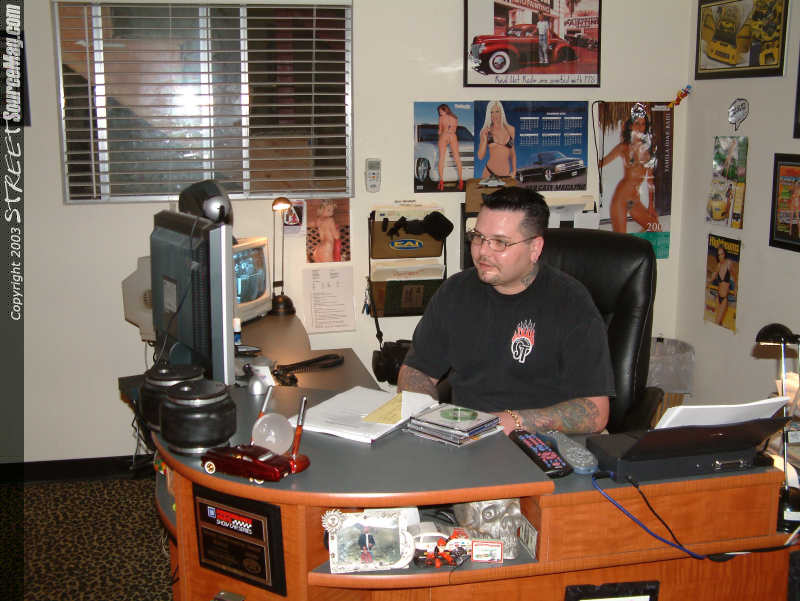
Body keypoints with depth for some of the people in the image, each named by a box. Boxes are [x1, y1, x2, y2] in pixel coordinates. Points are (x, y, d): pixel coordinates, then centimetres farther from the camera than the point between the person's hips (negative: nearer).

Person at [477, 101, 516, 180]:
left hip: (506, 175, 1)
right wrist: (485, 138, -14)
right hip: (489, 173, -1)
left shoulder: (510, 129, 4)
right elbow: (480, 157, -5)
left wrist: (514, 171, 6)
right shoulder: (486, 131, -2)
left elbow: (513, 153, 14)